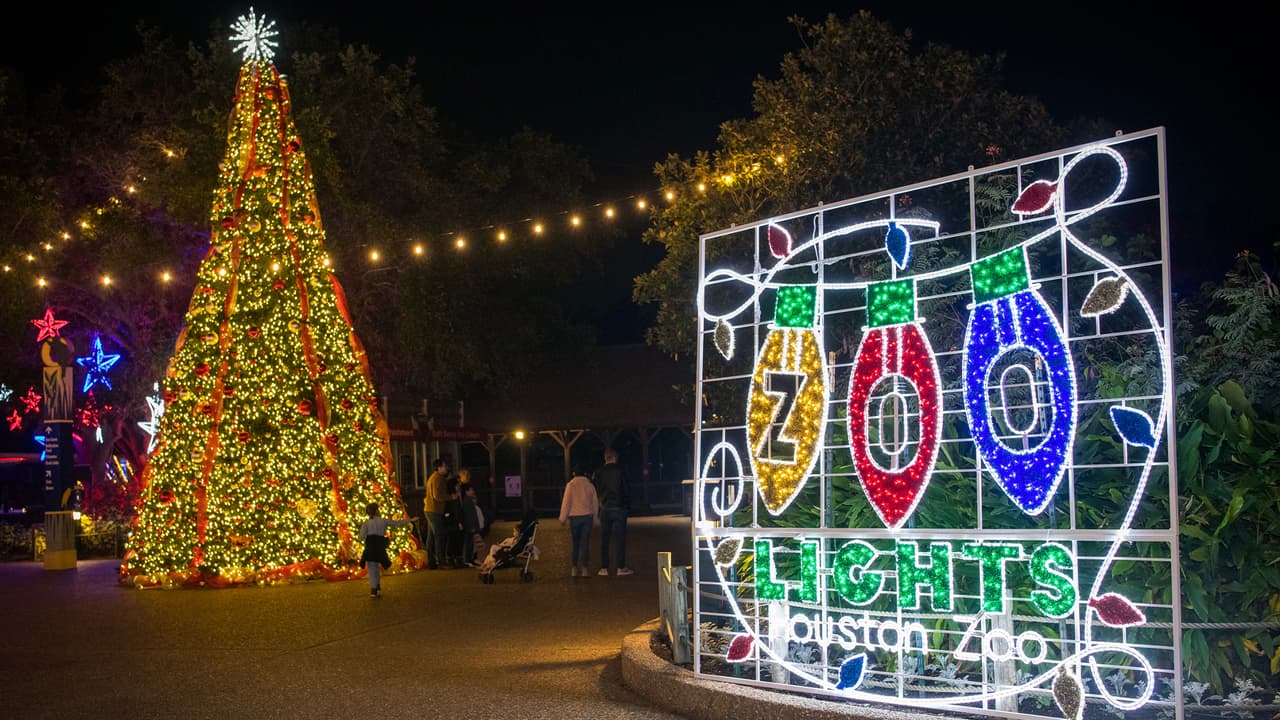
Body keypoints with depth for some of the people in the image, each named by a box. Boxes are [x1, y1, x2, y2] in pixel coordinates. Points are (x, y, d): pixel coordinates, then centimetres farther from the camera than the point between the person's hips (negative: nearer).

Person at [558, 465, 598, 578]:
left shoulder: (571, 485, -2)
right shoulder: (590, 485, 6)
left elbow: (566, 502, -3)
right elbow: (595, 503, 10)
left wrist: (563, 518, 3)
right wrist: (596, 519, 19)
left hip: (574, 517, -1)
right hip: (587, 516, 1)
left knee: (575, 543, 8)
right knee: (585, 543, 0)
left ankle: (574, 569, 9)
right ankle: (584, 569, -6)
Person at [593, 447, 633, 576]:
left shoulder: (599, 472, 1)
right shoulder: (620, 471, -6)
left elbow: (596, 490, 6)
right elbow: (625, 490, -3)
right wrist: (628, 506, 6)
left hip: (604, 509, 3)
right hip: (619, 508, -3)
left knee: (604, 538, 7)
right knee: (620, 537, 1)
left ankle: (604, 568, 6)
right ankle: (620, 567, -2)